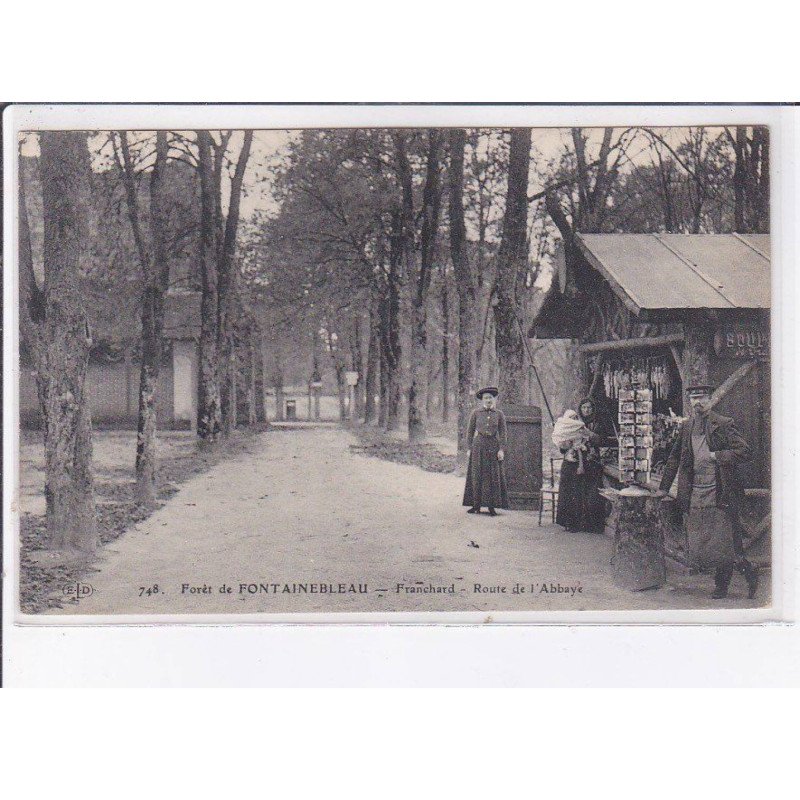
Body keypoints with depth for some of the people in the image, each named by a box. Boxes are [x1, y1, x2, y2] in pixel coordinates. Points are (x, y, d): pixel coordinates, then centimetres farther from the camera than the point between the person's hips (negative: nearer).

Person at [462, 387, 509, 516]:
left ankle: (492, 507, 3)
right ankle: (476, 505, 6)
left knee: (493, 476, -1)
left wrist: (502, 450, -7)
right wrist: (470, 448, 1)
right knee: (477, 475, 0)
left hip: (493, 447, 0)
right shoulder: (476, 413, 5)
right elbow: (470, 432, 7)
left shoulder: (499, 415, 5)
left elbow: (503, 434, 2)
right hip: (478, 446, 0)